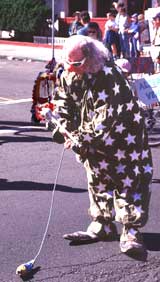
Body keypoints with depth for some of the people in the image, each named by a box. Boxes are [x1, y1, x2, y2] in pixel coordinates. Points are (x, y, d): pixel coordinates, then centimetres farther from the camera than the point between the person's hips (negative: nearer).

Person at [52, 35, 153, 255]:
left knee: (129, 182, -7)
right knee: (97, 181, 13)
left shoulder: (108, 76, -28)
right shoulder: (68, 76, -3)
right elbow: (63, 102, 10)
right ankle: (102, 226, 26)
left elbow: (107, 116, -30)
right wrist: (67, 128, -3)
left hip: (123, 136, -7)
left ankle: (131, 232, -3)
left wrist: (83, 138, -27)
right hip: (94, 140, 8)